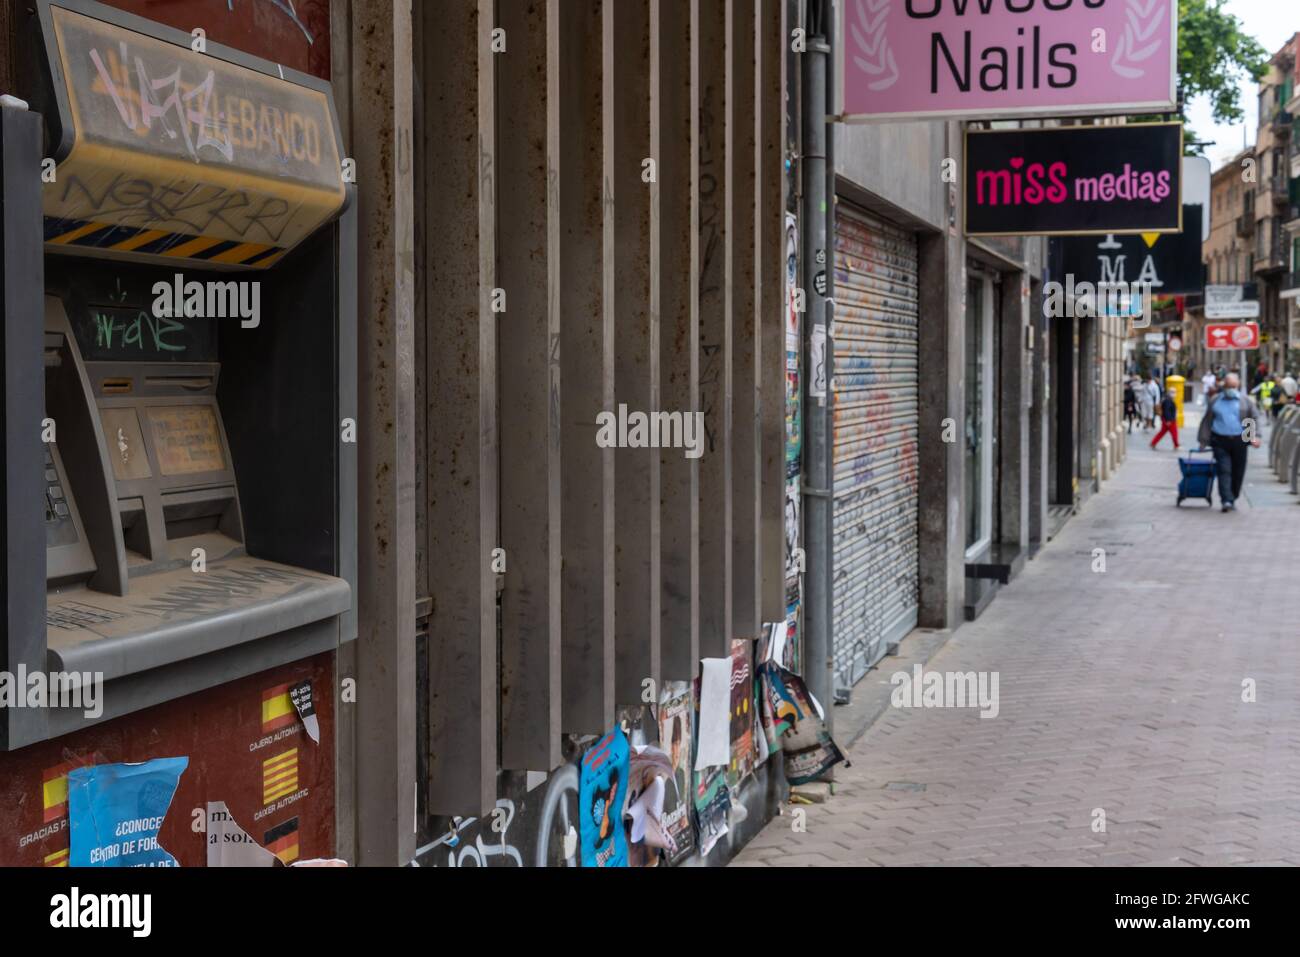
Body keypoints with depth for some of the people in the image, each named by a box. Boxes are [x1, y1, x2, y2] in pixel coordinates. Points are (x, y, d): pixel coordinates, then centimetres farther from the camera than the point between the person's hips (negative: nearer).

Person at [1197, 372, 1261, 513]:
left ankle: (1233, 499, 18)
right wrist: (1203, 441, 7)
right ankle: (1226, 500, -20)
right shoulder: (1215, 401, 11)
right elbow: (1207, 421, 12)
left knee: (1238, 472, 5)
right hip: (1220, 441, -1)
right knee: (1224, 470, -13)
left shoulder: (1245, 401, 10)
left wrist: (1255, 436, -6)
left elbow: (1255, 418, 8)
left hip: (1239, 441, 1)